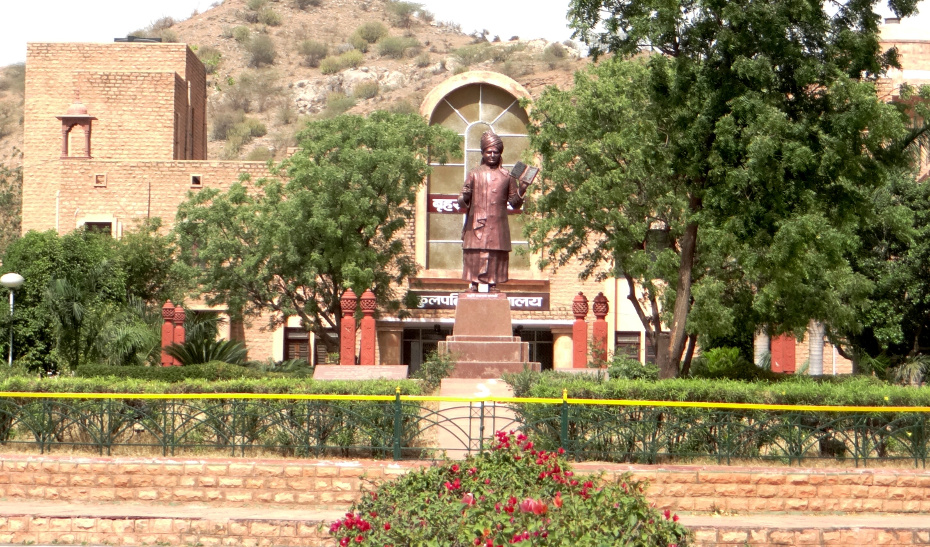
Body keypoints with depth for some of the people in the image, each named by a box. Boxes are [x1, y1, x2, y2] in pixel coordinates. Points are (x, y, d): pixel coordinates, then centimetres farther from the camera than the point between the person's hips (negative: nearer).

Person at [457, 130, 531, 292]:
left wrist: (521, 190, -7)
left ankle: (493, 285, 3)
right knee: (475, 255, -5)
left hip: (498, 226, 1)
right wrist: (465, 197, -16)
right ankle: (474, 284, 1)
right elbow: (462, 202, 7)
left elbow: (515, 203, 11)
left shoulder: (507, 176, 12)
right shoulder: (474, 174, 10)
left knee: (496, 257, -3)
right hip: (476, 224, 0)